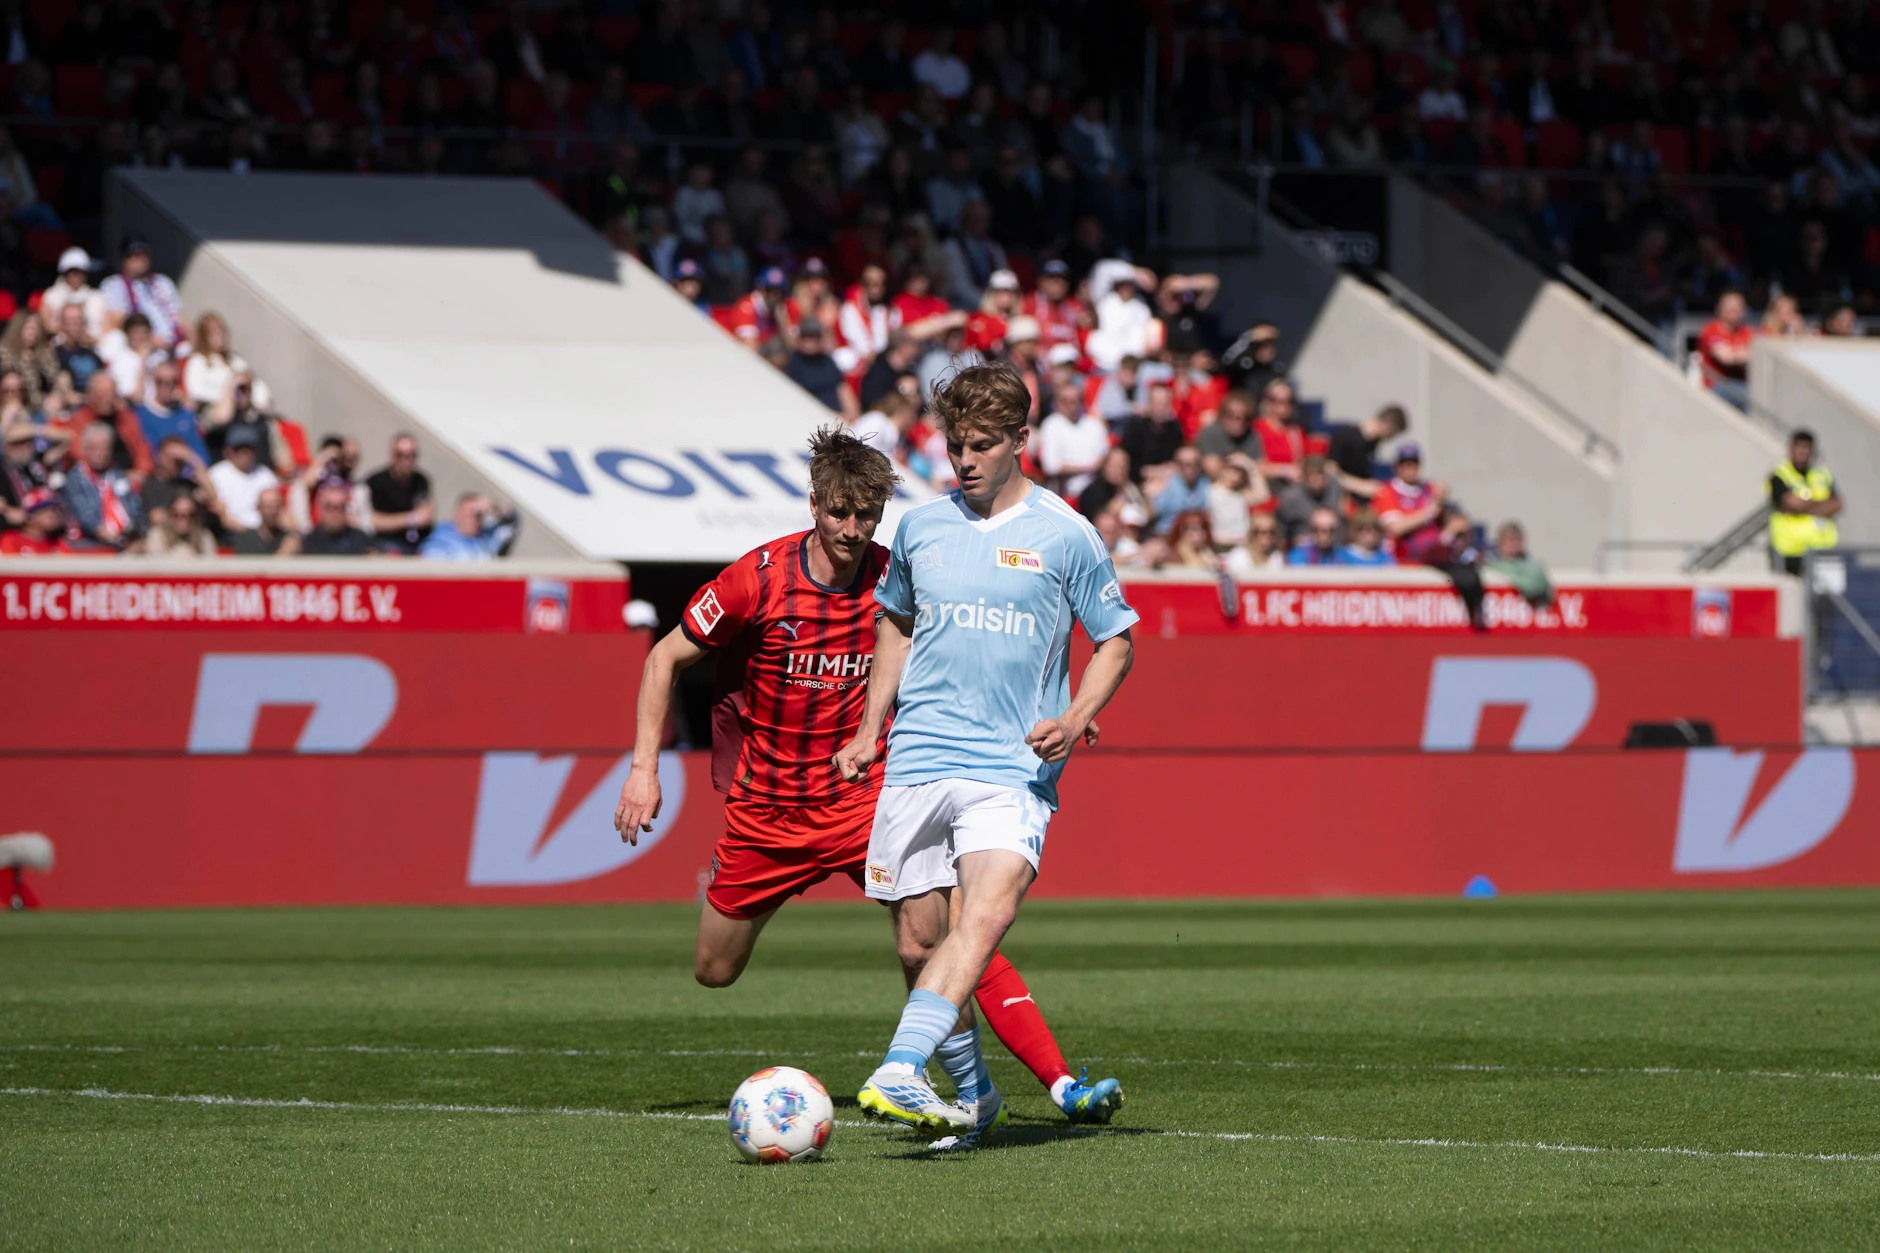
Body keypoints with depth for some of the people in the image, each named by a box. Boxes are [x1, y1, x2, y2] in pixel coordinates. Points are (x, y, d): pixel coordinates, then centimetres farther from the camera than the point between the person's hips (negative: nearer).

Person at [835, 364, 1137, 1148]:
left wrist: (1076, 719, -9)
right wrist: (870, 731, 21)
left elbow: (1116, 642, 8)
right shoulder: (921, 527, 11)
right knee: (920, 937, 2)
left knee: (988, 911, -26)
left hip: (1013, 768, -4)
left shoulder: (1064, 536, 1)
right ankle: (972, 1097, 20)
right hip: (917, 760, 4)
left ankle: (898, 1076, -38)